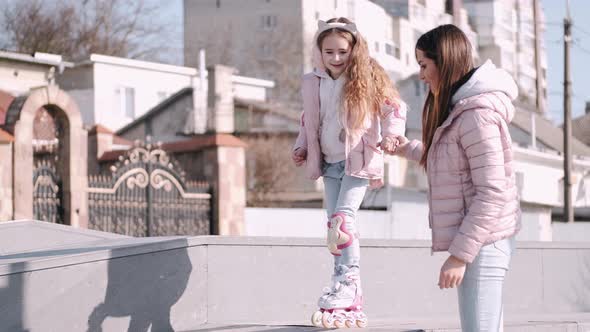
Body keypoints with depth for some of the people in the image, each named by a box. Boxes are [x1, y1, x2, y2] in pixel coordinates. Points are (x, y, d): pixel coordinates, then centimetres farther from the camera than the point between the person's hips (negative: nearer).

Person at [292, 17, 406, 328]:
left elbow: (394, 108, -4)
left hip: (358, 159, -5)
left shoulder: (366, 79, -8)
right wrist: (301, 147, 5)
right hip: (329, 162, 5)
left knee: (343, 219, -20)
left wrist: (391, 135, -20)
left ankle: (347, 284, -14)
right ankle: (352, 299, 10)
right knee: (334, 224, 4)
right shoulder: (312, 83, 4)